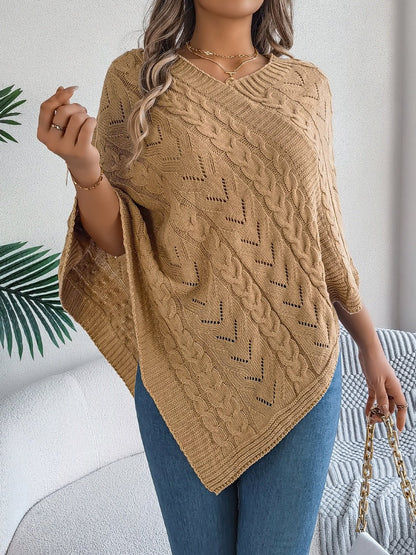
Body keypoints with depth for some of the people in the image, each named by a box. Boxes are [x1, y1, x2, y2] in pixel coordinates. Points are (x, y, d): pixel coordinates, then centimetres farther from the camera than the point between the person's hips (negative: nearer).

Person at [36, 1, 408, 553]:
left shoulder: (308, 86, 6)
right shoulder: (136, 77, 0)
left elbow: (323, 234, 11)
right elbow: (116, 240, -1)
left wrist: (370, 345, 14)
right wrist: (83, 166, -21)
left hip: (298, 373, 2)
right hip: (181, 376, -1)